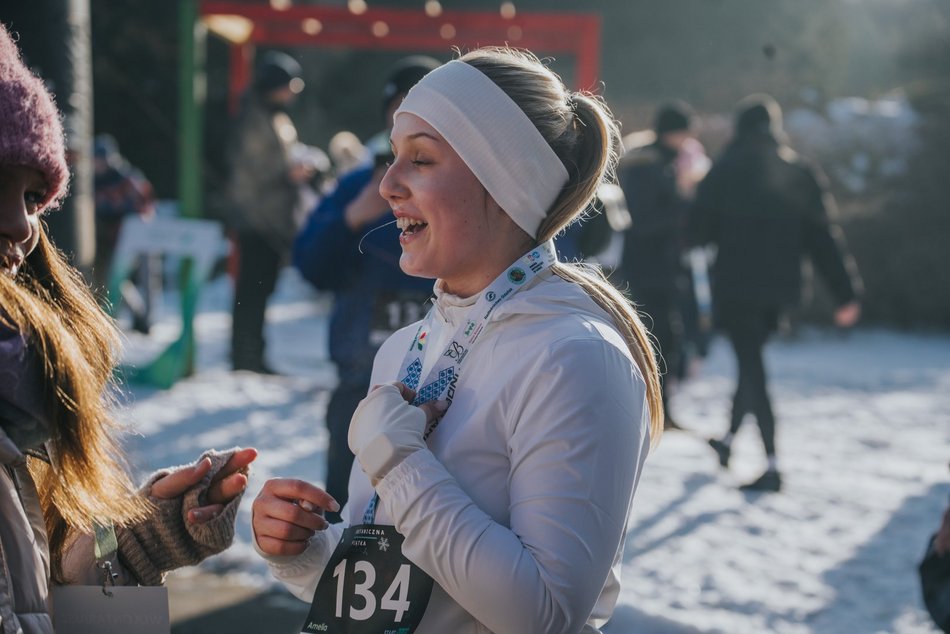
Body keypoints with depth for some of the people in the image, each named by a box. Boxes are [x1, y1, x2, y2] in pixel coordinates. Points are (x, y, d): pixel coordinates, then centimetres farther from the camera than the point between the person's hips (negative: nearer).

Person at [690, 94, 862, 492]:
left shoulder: (725, 172, -8)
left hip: (735, 286, -4)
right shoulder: (800, 173, 2)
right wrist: (846, 293, 0)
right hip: (780, 287, 4)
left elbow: (699, 232, -7)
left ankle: (772, 466, -10)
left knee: (751, 367, -3)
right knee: (751, 363, 22)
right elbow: (824, 236, -1)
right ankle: (729, 440, 34)